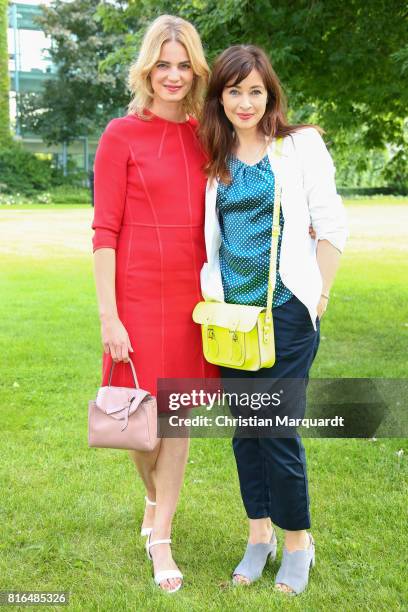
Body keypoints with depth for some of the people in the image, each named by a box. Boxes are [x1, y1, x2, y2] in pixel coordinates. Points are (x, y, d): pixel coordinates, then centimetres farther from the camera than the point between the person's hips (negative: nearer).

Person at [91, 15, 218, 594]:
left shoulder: (204, 135, 8)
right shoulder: (121, 135, -4)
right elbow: (104, 231, -7)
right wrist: (109, 316, -11)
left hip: (195, 296, 4)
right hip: (140, 296, -3)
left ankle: (161, 539, 22)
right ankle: (154, 498, 38)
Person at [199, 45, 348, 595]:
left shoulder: (301, 145, -2)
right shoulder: (214, 158, 9)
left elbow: (331, 225, -3)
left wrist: (320, 294, -5)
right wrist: (210, 293, 8)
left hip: (287, 307, -4)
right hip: (231, 310, 4)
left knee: (277, 427, -3)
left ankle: (298, 541, 18)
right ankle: (259, 534, 27)